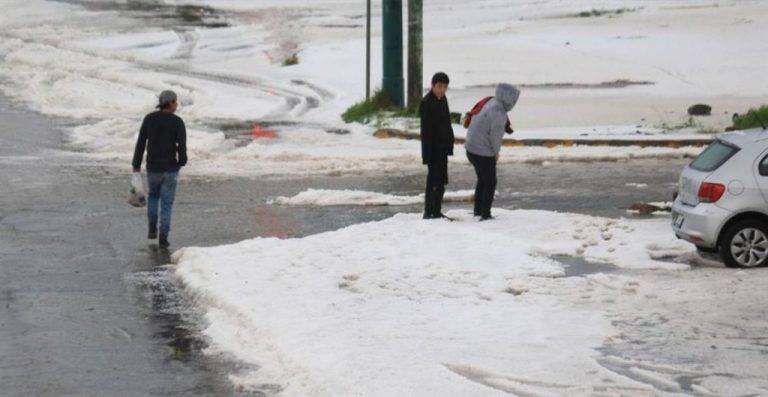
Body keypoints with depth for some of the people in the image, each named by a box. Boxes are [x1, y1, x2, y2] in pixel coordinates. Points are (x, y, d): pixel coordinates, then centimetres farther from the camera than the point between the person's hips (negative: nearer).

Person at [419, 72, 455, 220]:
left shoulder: (442, 99, 11)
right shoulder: (426, 102, -15)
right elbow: (426, 130, -18)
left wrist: (449, 144, 17)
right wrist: (428, 152, -21)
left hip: (443, 146, 9)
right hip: (432, 148, -9)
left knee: (441, 180, 11)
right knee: (434, 179, -10)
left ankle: (436, 211, 18)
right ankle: (428, 212, -6)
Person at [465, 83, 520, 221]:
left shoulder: (492, 103, 4)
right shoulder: (499, 113, -23)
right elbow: (495, 135, -21)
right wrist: (496, 152, -1)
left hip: (471, 148, 9)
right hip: (484, 153, -9)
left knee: (482, 180, 24)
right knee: (490, 183, 6)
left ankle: (478, 210, 33)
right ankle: (485, 214, 10)